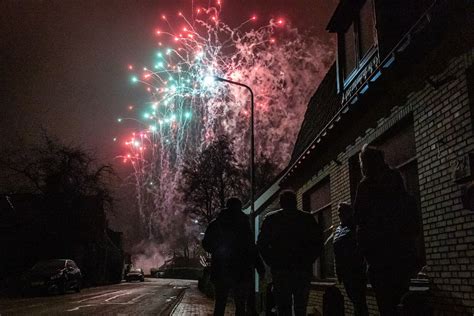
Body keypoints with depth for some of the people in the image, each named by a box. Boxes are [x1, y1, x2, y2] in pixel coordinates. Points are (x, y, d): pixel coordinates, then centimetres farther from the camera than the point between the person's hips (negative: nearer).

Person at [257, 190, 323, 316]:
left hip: (280, 269, -1)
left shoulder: (270, 218, 3)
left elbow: (261, 244, 0)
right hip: (303, 269, 1)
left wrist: (272, 262, 6)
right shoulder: (307, 218, 4)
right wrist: (307, 261, 9)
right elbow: (318, 242, 2)